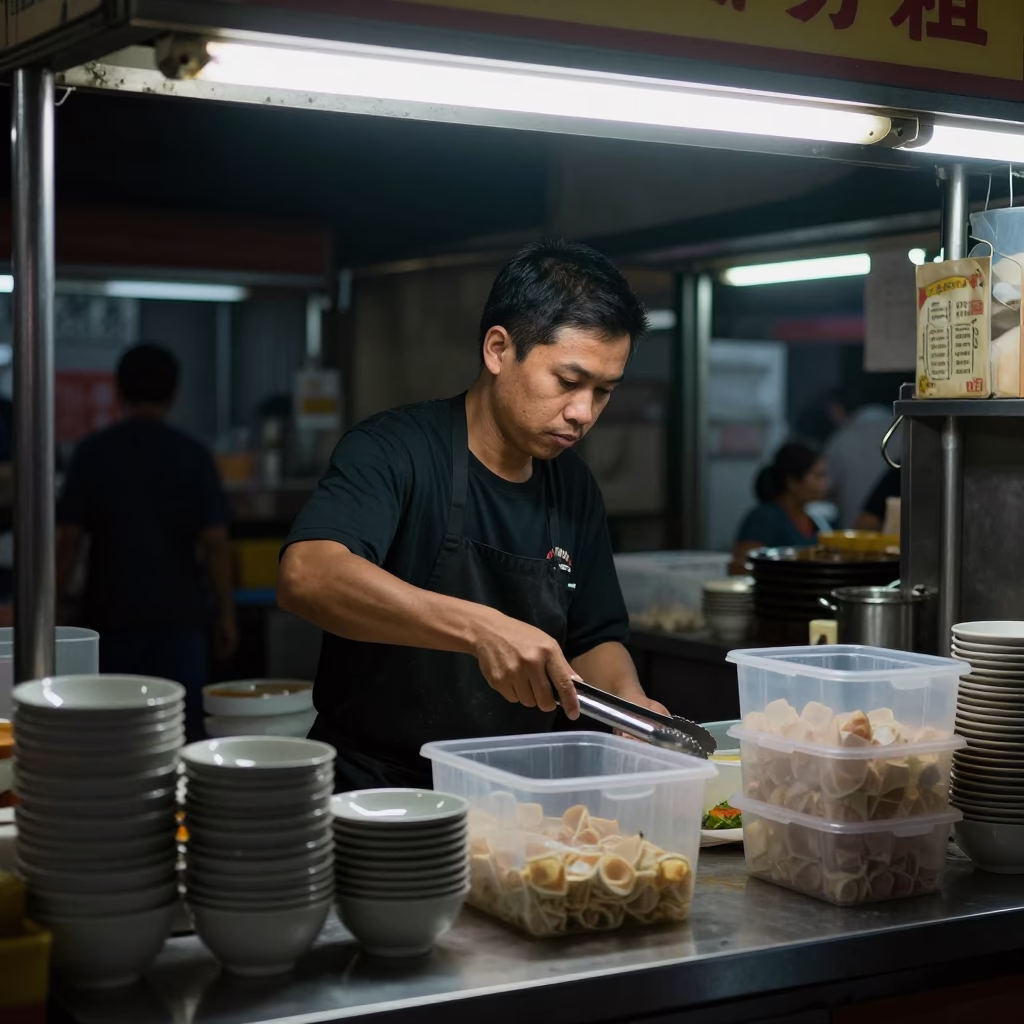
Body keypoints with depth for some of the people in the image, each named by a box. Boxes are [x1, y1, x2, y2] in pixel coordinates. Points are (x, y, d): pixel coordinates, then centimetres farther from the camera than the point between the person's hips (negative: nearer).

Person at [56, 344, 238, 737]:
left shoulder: (92, 452, 0)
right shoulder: (192, 455, -2)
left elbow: (69, 537, -2)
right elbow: (215, 541, -6)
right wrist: (226, 612, 0)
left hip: (111, 612, 1)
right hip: (178, 613, -1)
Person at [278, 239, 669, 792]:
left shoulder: (574, 487, 9)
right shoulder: (396, 449, -13)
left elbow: (595, 640, 16)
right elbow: (307, 575, -31)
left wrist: (631, 704, -6)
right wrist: (480, 627, -39)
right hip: (372, 793, -6)